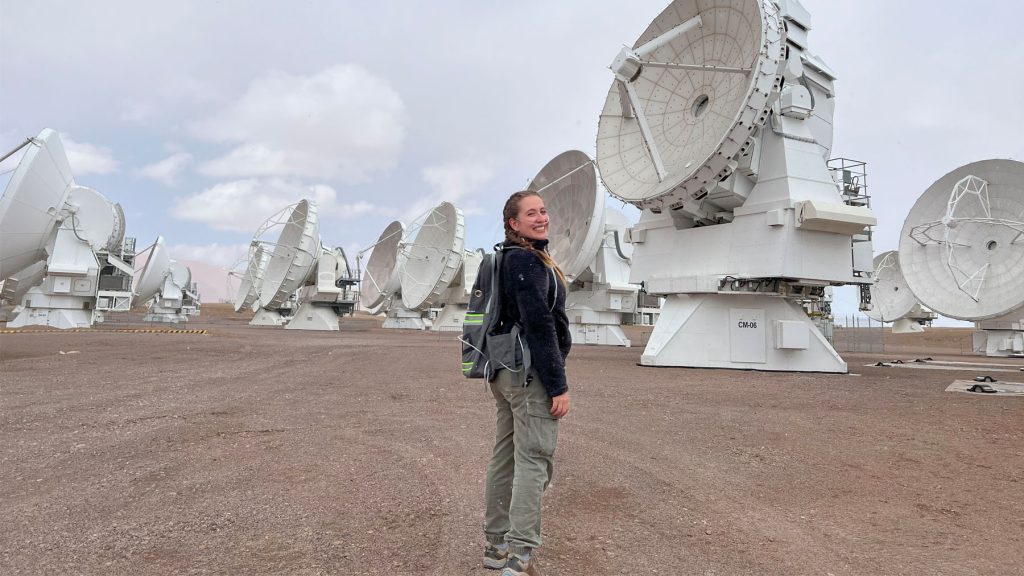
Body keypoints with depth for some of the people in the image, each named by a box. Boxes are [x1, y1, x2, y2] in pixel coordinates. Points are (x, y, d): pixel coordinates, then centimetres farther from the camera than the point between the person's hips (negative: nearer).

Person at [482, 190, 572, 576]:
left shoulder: (512, 258, 17)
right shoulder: (528, 259, -13)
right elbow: (539, 325, -20)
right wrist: (557, 385, -19)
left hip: (506, 371, 10)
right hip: (531, 371, -10)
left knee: (505, 457, 13)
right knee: (533, 461, -7)